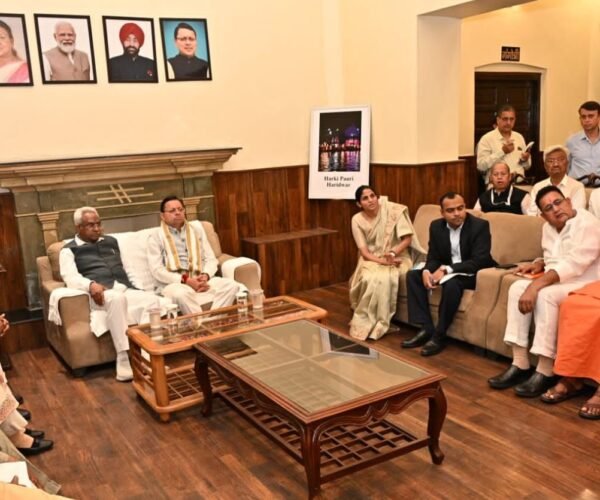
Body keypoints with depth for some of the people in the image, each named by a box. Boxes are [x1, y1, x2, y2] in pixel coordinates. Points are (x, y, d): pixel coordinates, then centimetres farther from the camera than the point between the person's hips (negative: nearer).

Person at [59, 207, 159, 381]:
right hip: (99, 295, -4)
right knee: (117, 298, -41)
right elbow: (70, 277, -5)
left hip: (125, 289, 5)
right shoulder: (69, 250, 13)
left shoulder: (111, 242, 29)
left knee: (152, 299, -29)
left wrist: (138, 289, 10)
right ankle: (125, 361, -40)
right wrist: (91, 285, -26)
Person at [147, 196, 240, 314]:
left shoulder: (196, 228, 17)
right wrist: (185, 280, -18)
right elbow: (157, 270, -6)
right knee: (182, 293, -40)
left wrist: (205, 276, -11)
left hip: (200, 280, 4)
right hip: (174, 283, -4)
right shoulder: (156, 237, 5)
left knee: (232, 285, -24)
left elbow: (211, 258, 12)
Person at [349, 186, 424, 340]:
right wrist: (382, 261, -25)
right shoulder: (357, 220, -6)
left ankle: (377, 324, -17)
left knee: (384, 278, -32)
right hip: (372, 259, 2)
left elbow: (407, 238, -10)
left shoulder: (393, 210, -11)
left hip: (397, 257, -1)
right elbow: (364, 251, -8)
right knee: (369, 278, -32)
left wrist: (393, 253, -26)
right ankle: (364, 322, -15)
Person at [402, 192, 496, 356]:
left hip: (472, 274, -6)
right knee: (413, 275, -9)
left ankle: (439, 335, -22)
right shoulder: (436, 226, 0)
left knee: (452, 283, -36)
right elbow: (433, 257, 3)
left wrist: (447, 269, -31)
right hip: (446, 270, 7)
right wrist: (427, 271, -22)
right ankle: (426, 328, -13)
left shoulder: (480, 225, -17)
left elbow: (479, 261, -24)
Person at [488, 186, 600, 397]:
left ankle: (545, 372, -25)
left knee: (545, 295, -33)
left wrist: (536, 285, -35)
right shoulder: (549, 228, 9)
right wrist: (538, 265, -3)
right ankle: (520, 365, -15)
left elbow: (573, 265, -29)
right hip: (558, 280, 8)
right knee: (517, 288, -12)